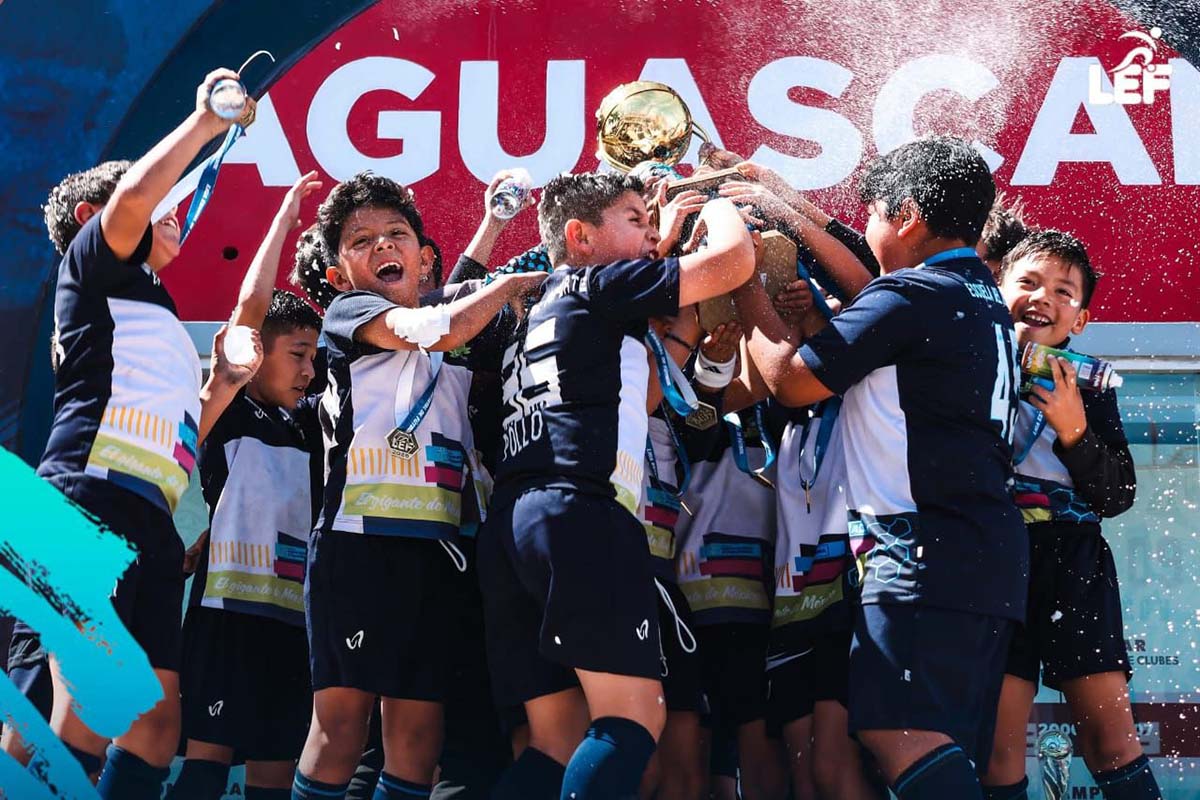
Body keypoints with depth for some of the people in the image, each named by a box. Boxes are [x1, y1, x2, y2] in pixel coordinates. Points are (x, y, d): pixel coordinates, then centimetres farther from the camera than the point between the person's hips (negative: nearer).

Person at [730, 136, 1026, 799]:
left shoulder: (911, 296, -10)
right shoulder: (983, 298, 18)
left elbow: (789, 379, -6)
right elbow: (871, 313, 34)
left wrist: (745, 289, 8)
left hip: (927, 549, -10)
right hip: (991, 552, 10)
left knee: (895, 728, -20)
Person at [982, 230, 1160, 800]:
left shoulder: (1089, 384, 13)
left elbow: (1117, 496, 8)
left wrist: (1074, 431, -4)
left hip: (1075, 560, 2)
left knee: (1110, 733, -3)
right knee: (998, 742, -7)